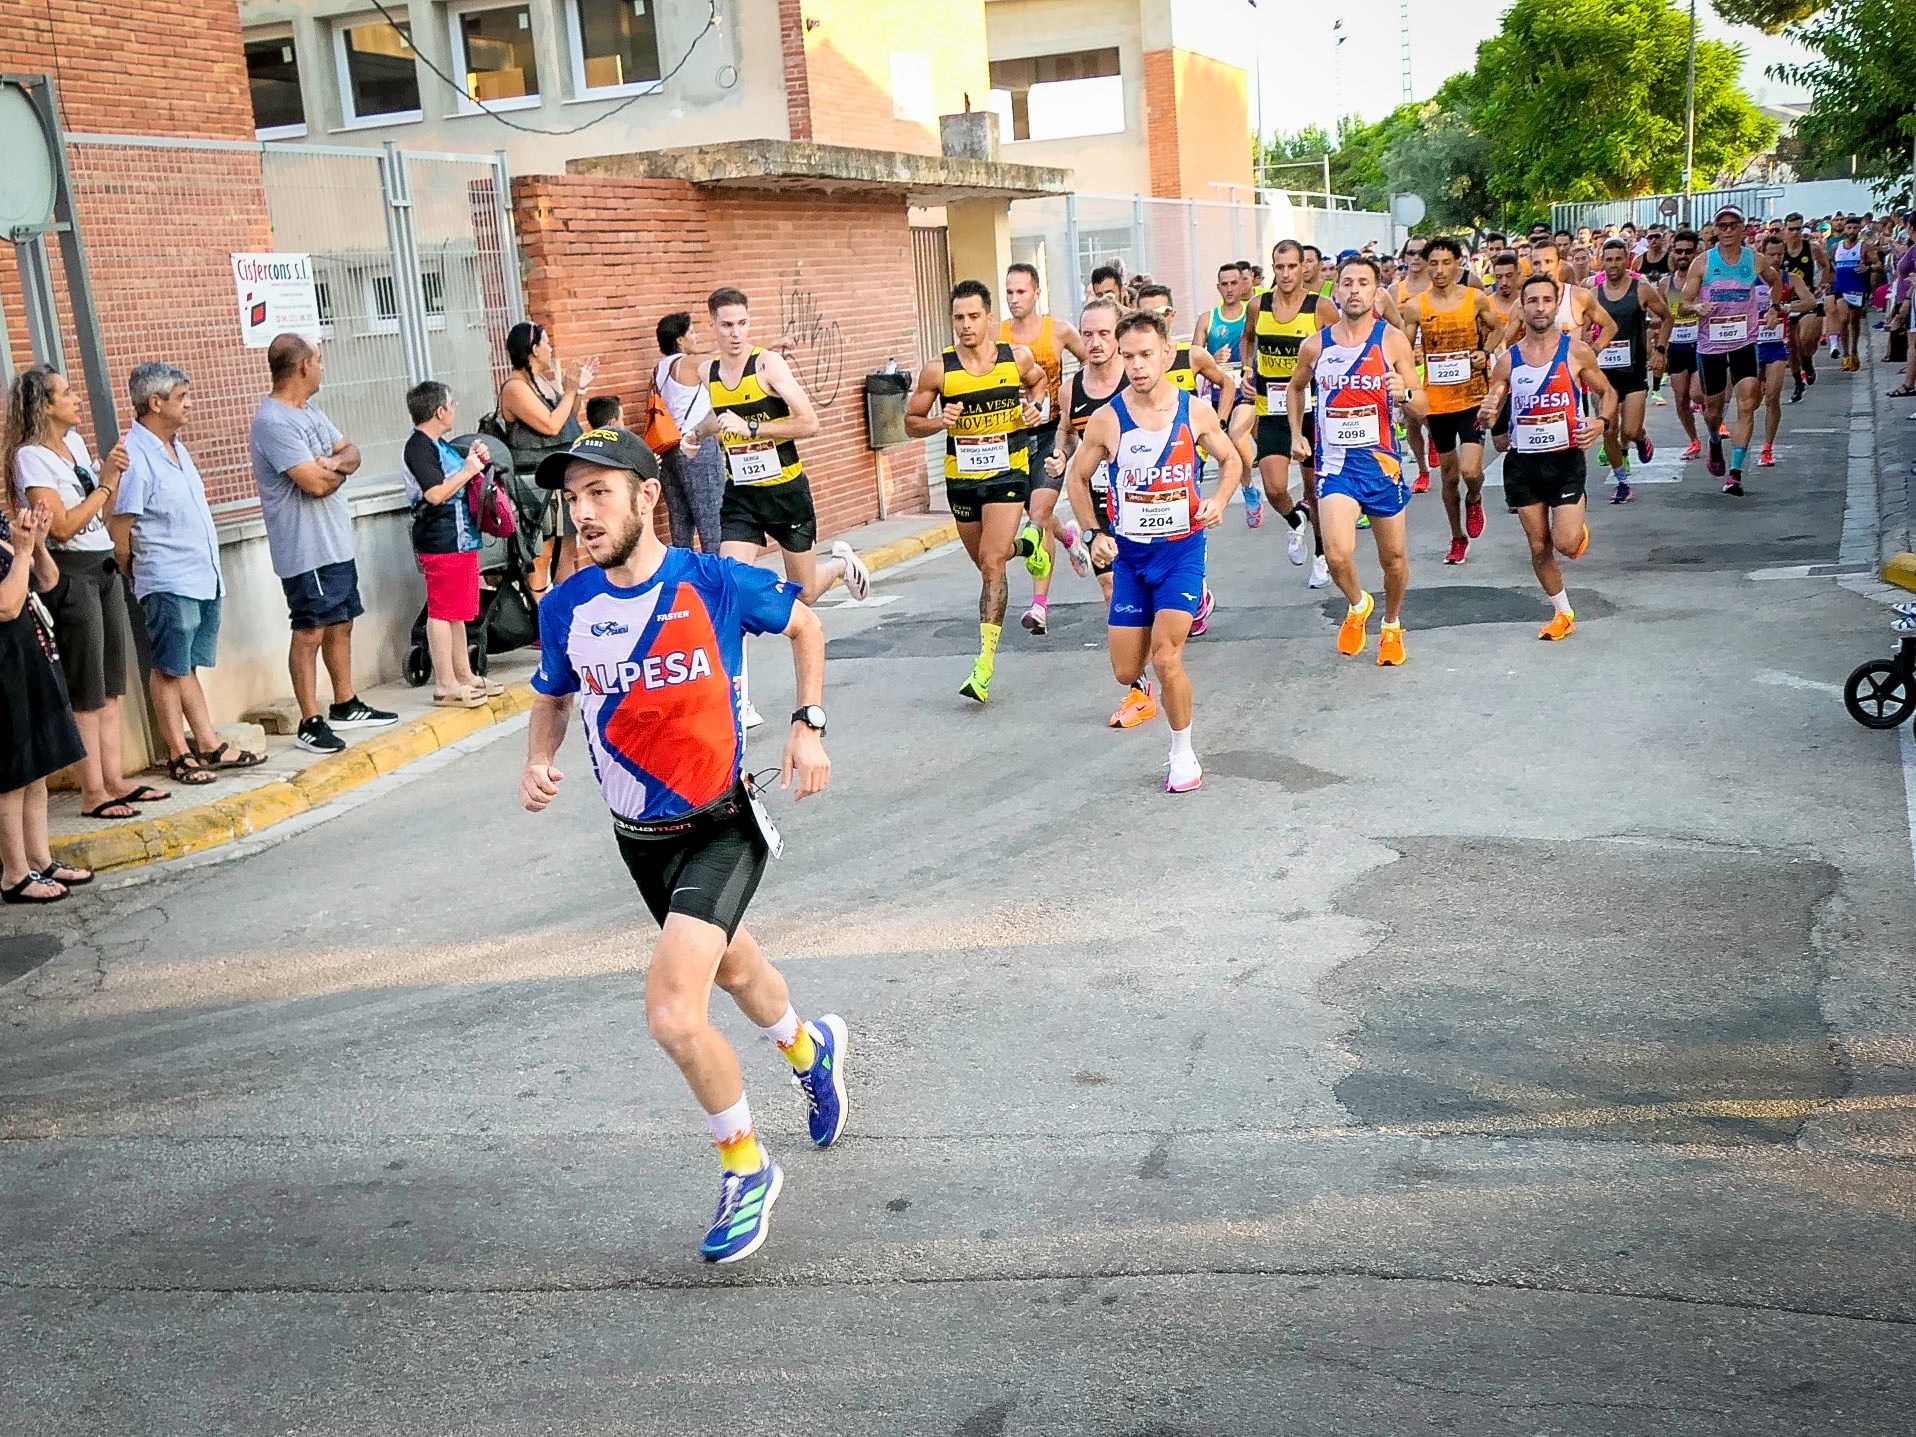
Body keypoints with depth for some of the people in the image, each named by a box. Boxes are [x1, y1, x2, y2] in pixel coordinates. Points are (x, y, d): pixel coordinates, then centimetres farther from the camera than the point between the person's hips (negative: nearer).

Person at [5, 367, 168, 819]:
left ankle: (115, 780, 17)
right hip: (71, 574, -8)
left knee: (112, 686, 10)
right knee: (86, 692, -3)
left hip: (104, 568, 8)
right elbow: (62, 527, -18)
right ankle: (92, 793, 3)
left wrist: (113, 474, 3)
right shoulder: (30, 456, -12)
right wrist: (106, 483, -12)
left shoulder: (76, 443, 12)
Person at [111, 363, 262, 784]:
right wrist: (142, 575, -2)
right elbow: (119, 532, -15)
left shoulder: (175, 447, 13)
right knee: (169, 670, 2)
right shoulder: (134, 457, -15)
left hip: (204, 579, 8)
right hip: (168, 583, -8)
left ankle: (209, 744, 20)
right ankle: (179, 754, 10)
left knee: (188, 666, 15)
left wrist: (211, 571, 16)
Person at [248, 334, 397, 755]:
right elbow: (315, 483, -24)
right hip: (306, 549, -10)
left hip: (337, 542, 10)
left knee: (340, 623, 17)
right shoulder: (274, 422, -19)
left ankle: (346, 705, 29)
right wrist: (339, 469, -2)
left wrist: (332, 462, -12)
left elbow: (352, 452, 11)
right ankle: (310, 723, -1)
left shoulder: (310, 411, 13)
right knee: (311, 631, -6)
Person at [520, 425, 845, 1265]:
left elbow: (804, 624, 2)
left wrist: (808, 725, -7)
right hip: (640, 839, 5)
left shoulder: (717, 583, -17)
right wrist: (539, 761, -9)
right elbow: (552, 697, 11)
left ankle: (746, 1168, 7)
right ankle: (809, 1047, 61)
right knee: (731, 966, 27)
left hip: (719, 827, -5)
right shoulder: (566, 606, -7)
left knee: (673, 1014, -19)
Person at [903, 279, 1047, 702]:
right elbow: (911, 422, 2)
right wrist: (939, 422, -19)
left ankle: (985, 664, -16)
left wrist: (1033, 406, -2)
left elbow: (1039, 381, 19)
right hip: (961, 476, 2)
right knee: (985, 561, 17)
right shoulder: (938, 370, -7)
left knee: (992, 563, -15)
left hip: (1008, 472, -2)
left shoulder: (1018, 357, -5)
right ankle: (1023, 545, 56)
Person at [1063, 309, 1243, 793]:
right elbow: (1078, 477, 7)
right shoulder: (1107, 418, -8)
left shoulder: (1196, 411, -7)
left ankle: (1183, 752, 6)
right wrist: (1096, 533, -2)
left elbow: (1231, 461, 10)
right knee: (1126, 671, 5)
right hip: (1128, 552, 2)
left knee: (1165, 658, -16)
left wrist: (1219, 500, -9)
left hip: (1182, 548, -2)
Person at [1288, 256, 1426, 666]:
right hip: (1334, 460, 0)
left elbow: (1422, 408, -2)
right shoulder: (1315, 345, 1)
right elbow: (1296, 387, 23)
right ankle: (1357, 604, 13)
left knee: (1393, 557, 12)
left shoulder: (1393, 340, -4)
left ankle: (1392, 625, 39)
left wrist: (1404, 394, -24)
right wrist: (1296, 434, 12)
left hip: (1381, 459, 0)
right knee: (1338, 553, -19)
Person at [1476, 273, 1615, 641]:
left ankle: (1580, 524, 26)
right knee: (1539, 547, 7)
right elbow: (1490, 407, 7)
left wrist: (1602, 422, -14)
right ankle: (1563, 613, 25)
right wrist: (1485, 412, -18)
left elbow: (1607, 393, 7)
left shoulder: (1576, 351, -4)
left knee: (1566, 543, -12)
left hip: (1566, 458, -2)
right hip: (1523, 462, 2)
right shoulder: (1507, 360, 2)